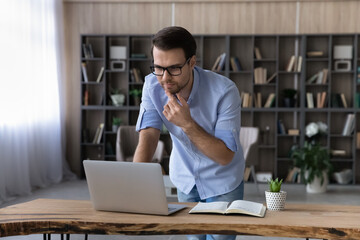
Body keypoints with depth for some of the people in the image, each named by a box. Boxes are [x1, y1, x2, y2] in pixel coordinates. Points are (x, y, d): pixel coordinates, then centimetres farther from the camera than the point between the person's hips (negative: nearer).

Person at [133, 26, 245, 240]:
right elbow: (148, 137, -23)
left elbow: (226, 156, -28)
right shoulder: (153, 85, -17)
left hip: (221, 181, -3)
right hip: (185, 179, 4)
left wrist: (187, 124, -39)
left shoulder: (224, 91, -30)